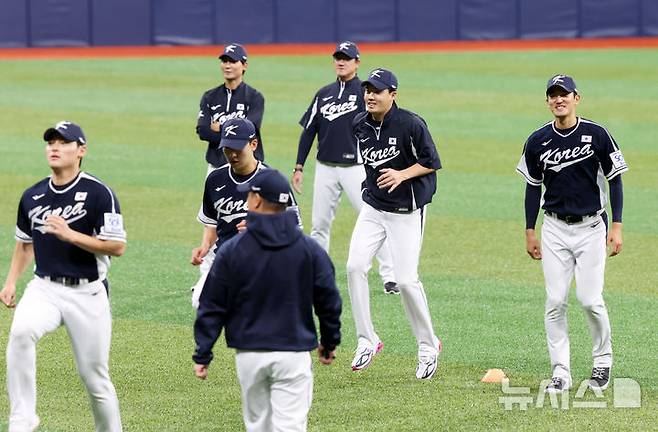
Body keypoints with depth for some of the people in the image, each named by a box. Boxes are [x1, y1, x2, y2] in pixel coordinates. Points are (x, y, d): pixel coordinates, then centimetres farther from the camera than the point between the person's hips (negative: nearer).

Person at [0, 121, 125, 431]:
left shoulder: (98, 193, -9)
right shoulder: (32, 196, 7)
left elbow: (117, 246, -14)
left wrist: (68, 233, -21)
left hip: (87, 294, -3)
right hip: (44, 289, 3)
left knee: (94, 377, 3)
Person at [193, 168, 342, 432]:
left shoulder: (231, 250, -4)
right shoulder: (309, 249, -1)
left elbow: (212, 307, -1)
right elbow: (329, 301, 6)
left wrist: (202, 354, 5)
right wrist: (329, 343, 20)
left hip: (249, 354, 1)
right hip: (294, 352, 0)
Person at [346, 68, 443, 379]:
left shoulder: (411, 124, -16)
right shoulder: (359, 125, 3)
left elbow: (431, 163, -11)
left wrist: (401, 175, -23)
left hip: (406, 211, -5)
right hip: (372, 208, 5)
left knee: (406, 280, -7)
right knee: (355, 266, -12)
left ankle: (428, 345, 12)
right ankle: (367, 340, -3)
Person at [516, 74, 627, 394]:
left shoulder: (597, 135, -6)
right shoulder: (538, 141, 1)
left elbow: (614, 180, 0)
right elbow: (534, 186, 11)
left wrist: (616, 226, -5)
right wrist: (529, 232, 9)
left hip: (591, 227, -2)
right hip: (555, 229, 2)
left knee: (590, 299, -8)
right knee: (555, 301, -3)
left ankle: (603, 359, 17)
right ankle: (560, 372, 2)